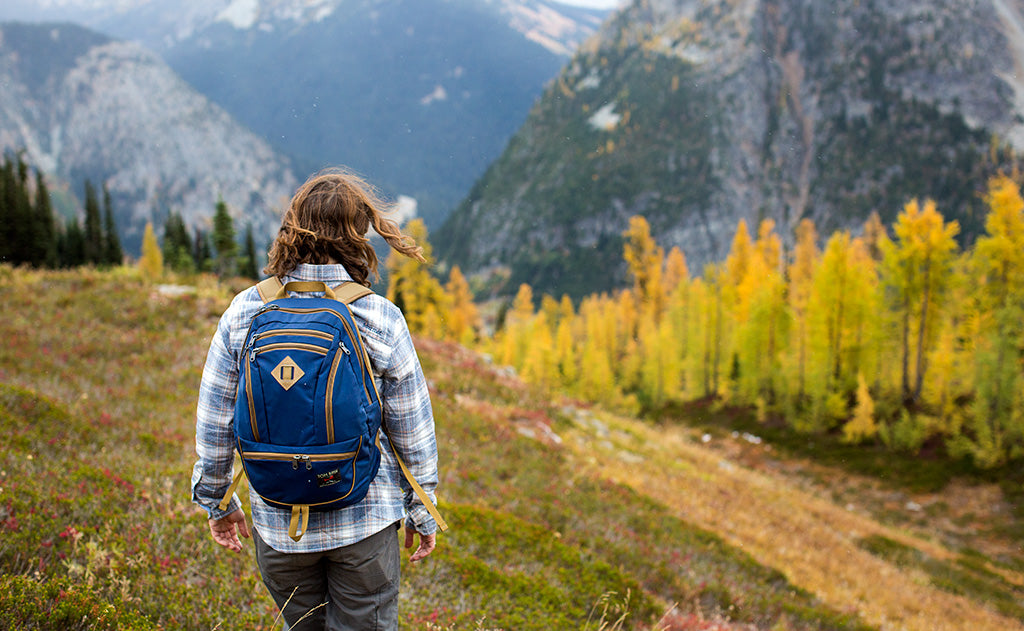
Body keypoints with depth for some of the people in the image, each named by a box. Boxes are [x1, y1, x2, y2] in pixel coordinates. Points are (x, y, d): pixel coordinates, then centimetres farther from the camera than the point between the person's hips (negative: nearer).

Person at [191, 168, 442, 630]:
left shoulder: (244, 313, -7)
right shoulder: (381, 320, -13)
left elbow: (214, 422, 0)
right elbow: (411, 429, -6)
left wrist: (215, 500, 14)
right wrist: (422, 511, 8)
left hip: (276, 520, 3)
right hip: (366, 519, -2)